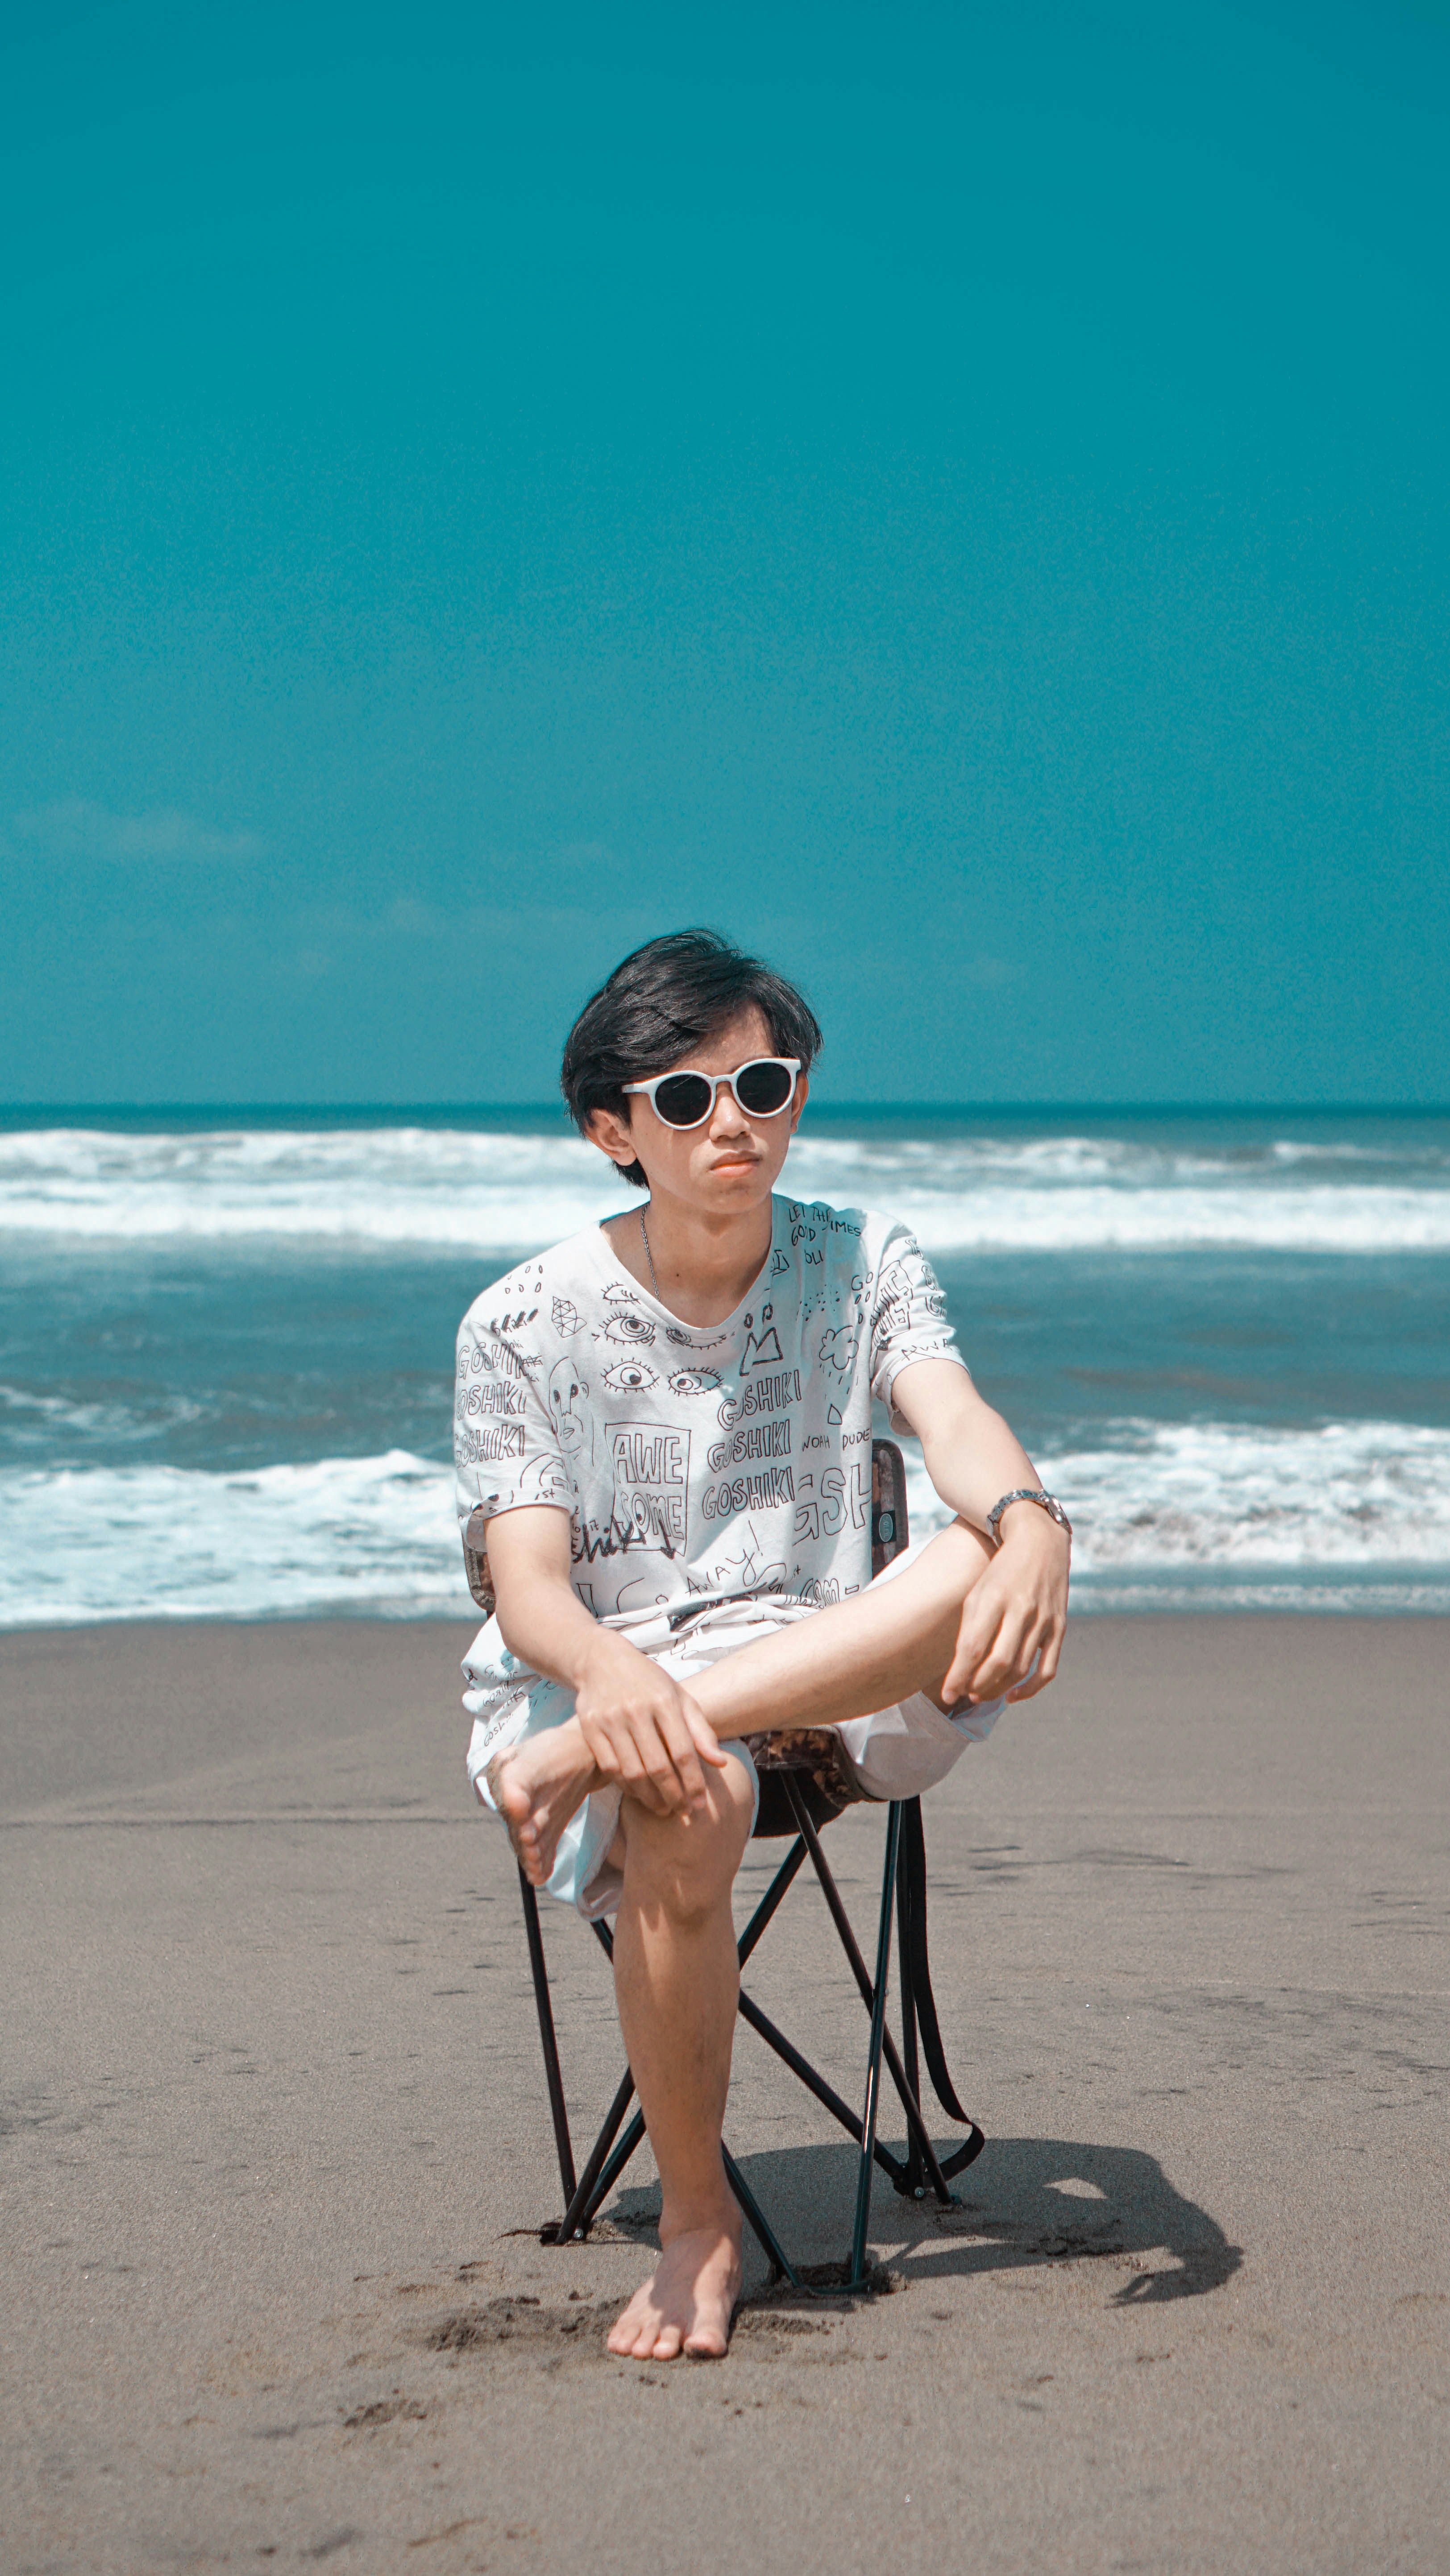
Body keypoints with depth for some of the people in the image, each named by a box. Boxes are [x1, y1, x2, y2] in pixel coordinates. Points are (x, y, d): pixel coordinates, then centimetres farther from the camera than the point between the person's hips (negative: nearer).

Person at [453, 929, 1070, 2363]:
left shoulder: (864, 1267, 6)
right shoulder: (526, 1324, -2)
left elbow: (956, 1422, -13)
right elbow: (528, 1588, -11)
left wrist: (1027, 1524, -39)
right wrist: (612, 1672, -37)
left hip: (834, 1683, 2)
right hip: (597, 1674, -2)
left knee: (1005, 1560, -28)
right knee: (685, 1806, -38)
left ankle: (594, 1757, -34)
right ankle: (697, 2225, -18)